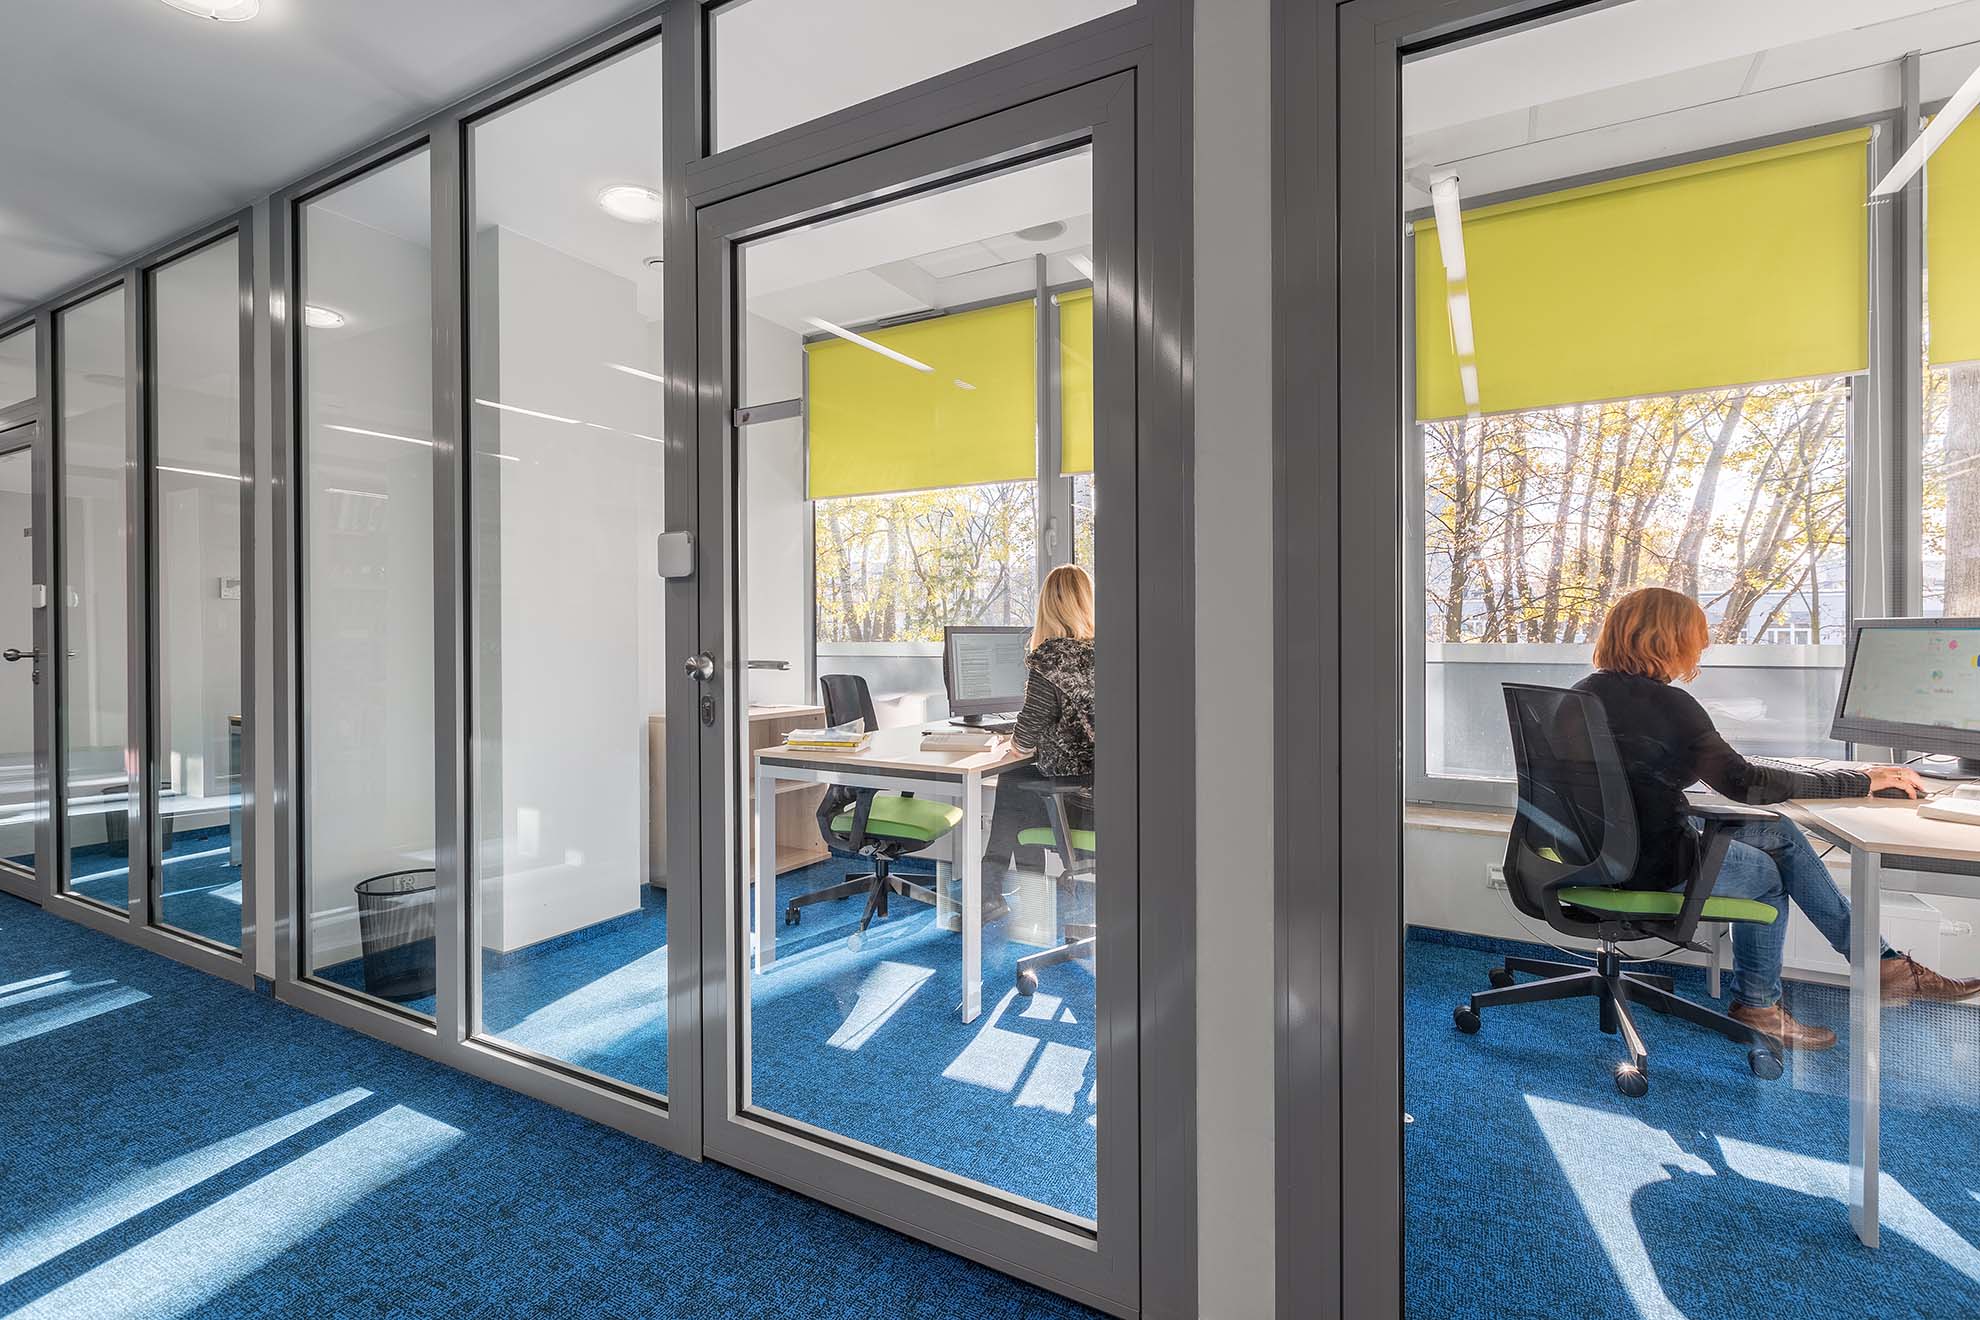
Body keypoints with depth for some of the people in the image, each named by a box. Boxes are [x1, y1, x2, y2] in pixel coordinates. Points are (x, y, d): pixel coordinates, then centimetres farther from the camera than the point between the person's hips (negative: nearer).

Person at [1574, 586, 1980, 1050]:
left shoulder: (1584, 691, 3)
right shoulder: (1666, 703, -20)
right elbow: (1743, 782, -16)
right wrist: (1860, 781, -6)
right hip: (1655, 865, -7)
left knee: (1779, 833, 21)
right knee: (1766, 872, 24)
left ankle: (1884, 964, 29)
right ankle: (1757, 1003, 38)